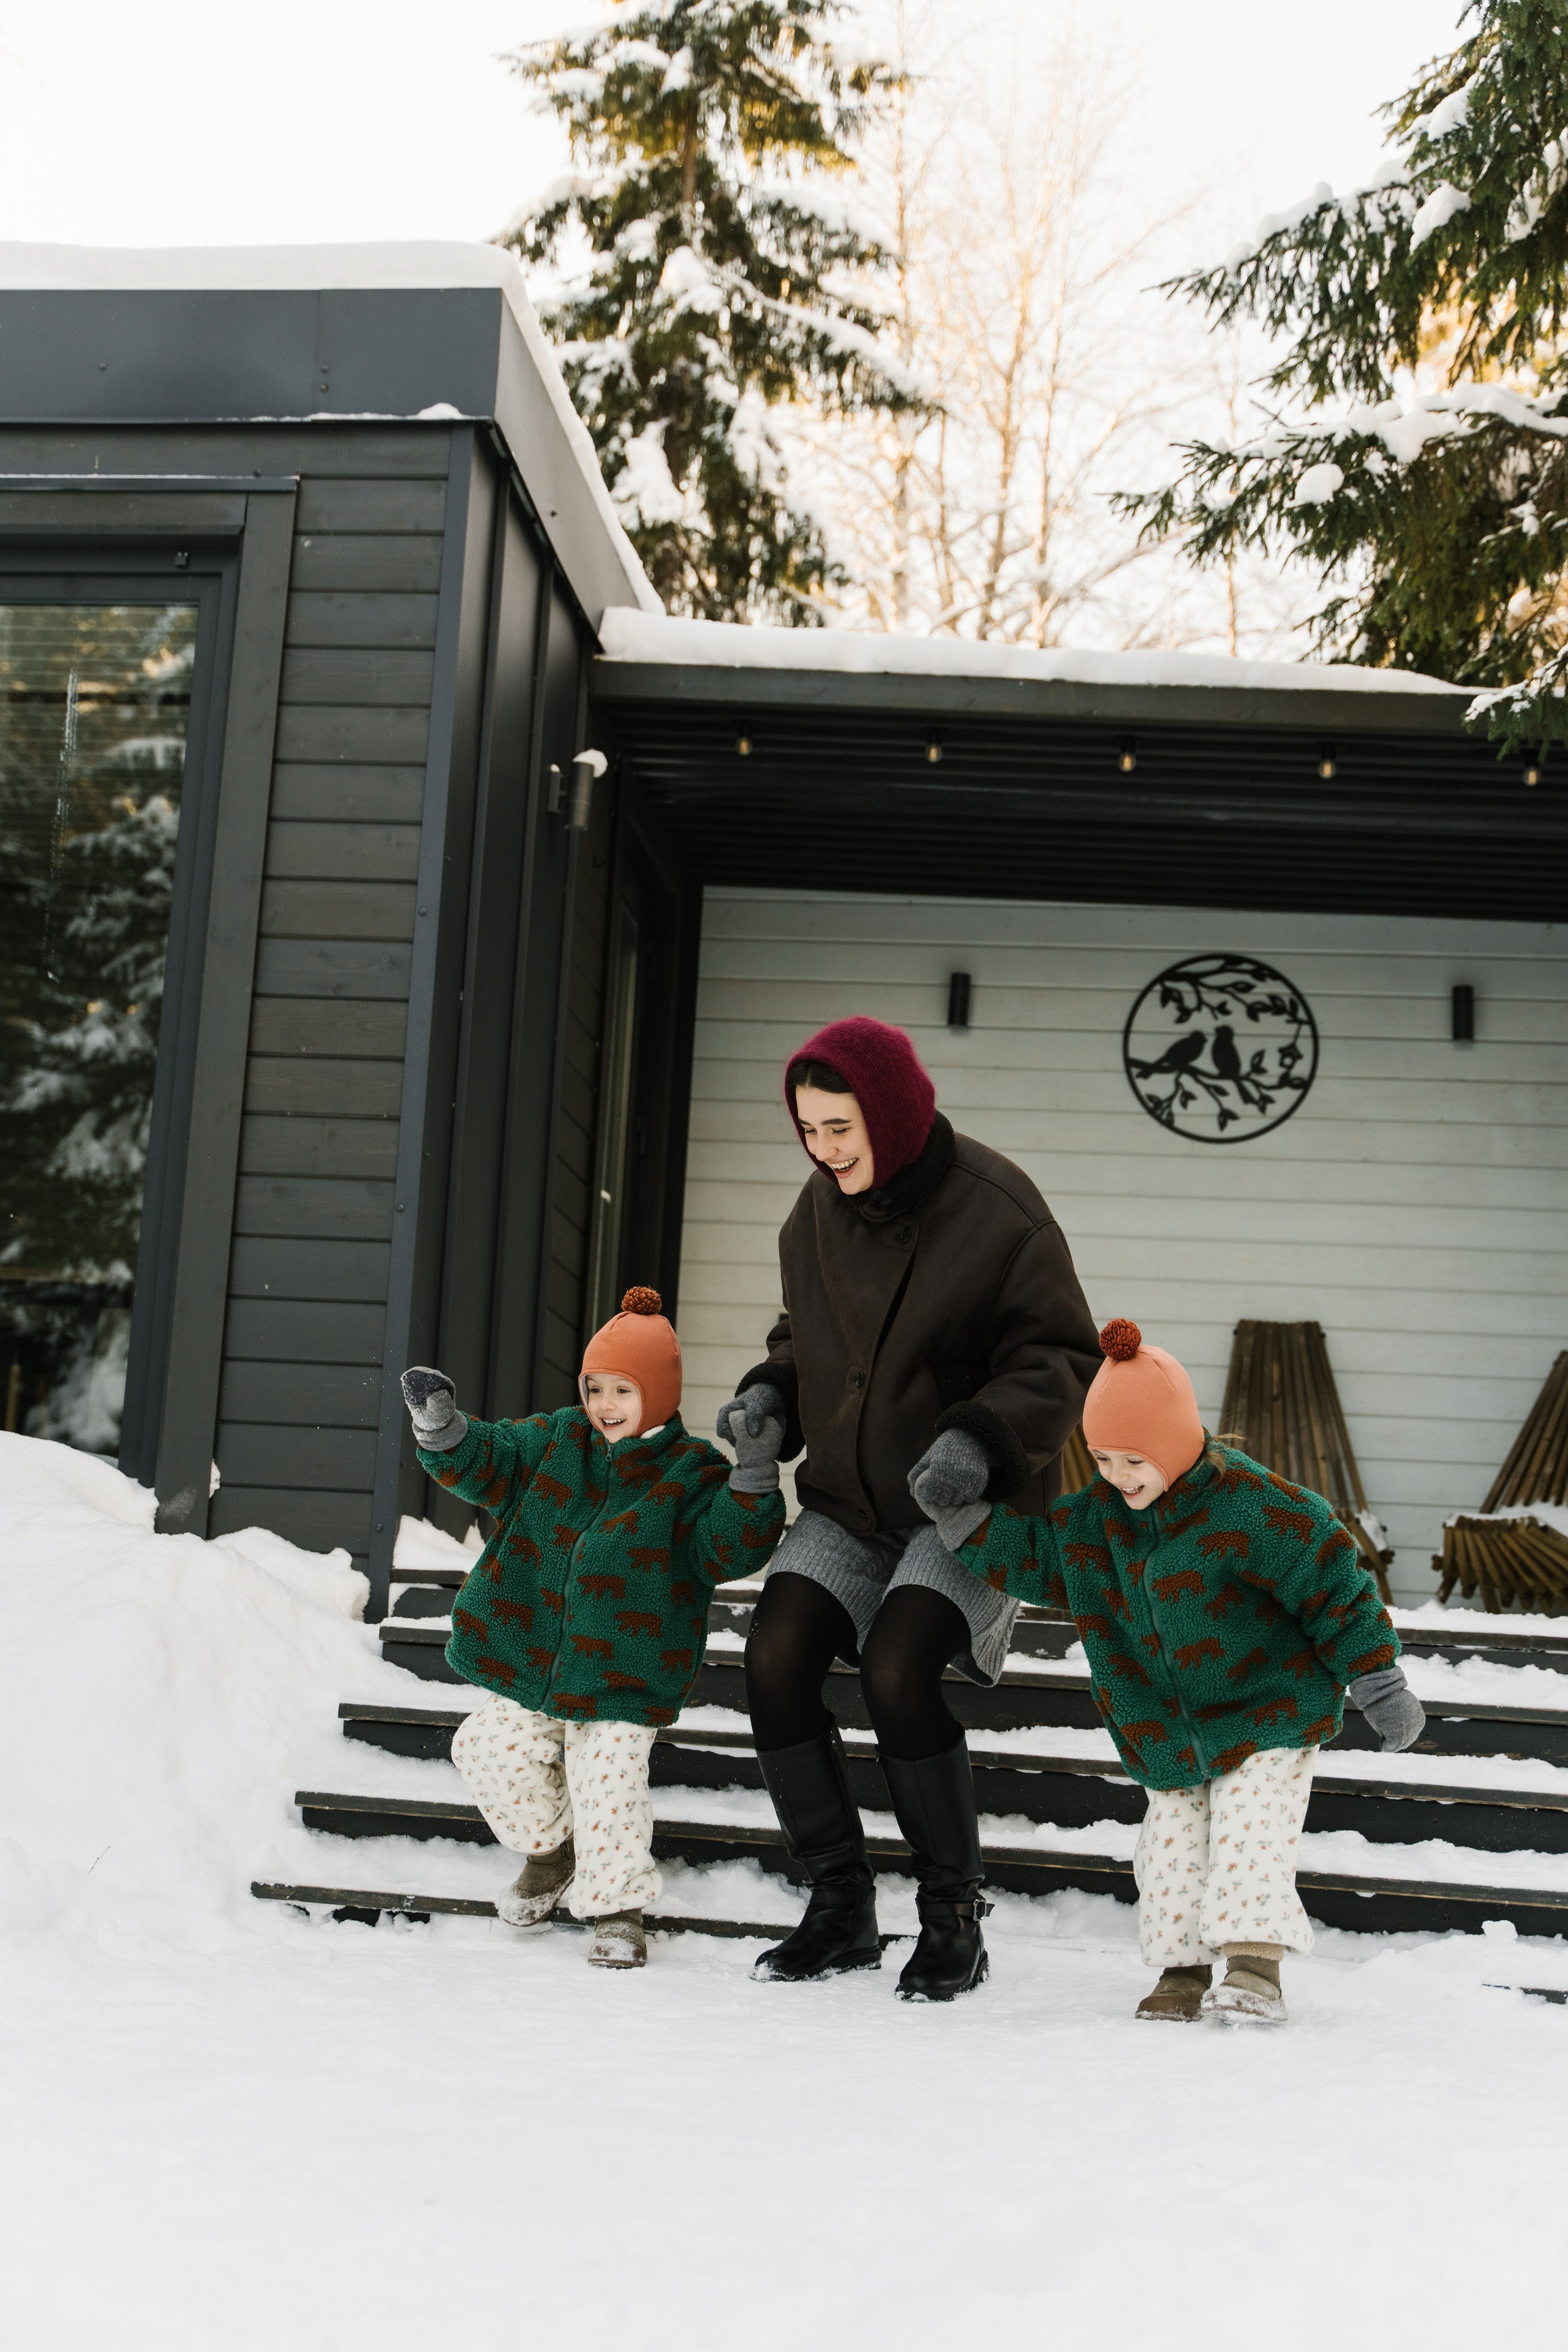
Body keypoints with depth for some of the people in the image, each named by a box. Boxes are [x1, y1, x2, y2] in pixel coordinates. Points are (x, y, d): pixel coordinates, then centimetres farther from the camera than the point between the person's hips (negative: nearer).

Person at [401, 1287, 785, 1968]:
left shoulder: (691, 1473, -6)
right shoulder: (552, 1442, 6)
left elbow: (730, 1549, -15)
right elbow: (481, 1464, 6)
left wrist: (752, 1482, -31)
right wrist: (442, 1428, -14)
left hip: (624, 1674, -4)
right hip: (534, 1657, 4)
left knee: (608, 1783, -10)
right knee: (491, 1748, -3)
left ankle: (616, 1908, 10)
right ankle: (551, 1847, 24)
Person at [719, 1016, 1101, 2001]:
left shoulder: (995, 1207, -16)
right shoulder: (821, 1207, 3)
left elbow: (1061, 1359, -14)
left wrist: (981, 1438, -29)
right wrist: (772, 1393, -2)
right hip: (850, 1502, 6)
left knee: (897, 1669, -24)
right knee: (776, 1658, -12)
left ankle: (955, 1919, -4)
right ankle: (842, 1909, 5)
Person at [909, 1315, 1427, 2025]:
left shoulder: (1250, 1504, -22)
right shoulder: (1103, 1515, -3)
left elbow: (1331, 1582, -17)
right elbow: (1032, 1553, 7)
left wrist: (1376, 1681, -15)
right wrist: (960, 1514, -4)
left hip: (1271, 1713, -6)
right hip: (1171, 1733, 6)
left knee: (1246, 1843, -15)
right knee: (1171, 1852, 6)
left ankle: (1256, 1971, -13)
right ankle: (1182, 1974, 15)